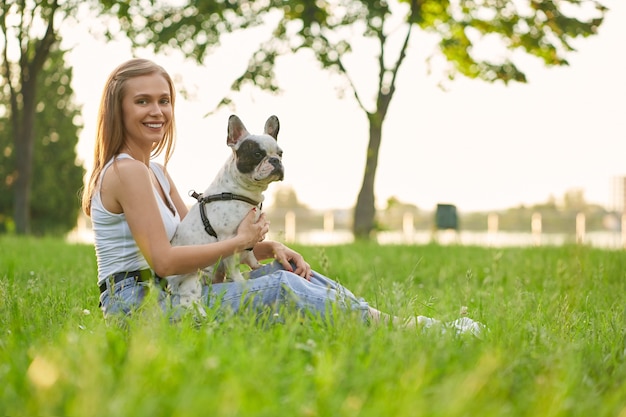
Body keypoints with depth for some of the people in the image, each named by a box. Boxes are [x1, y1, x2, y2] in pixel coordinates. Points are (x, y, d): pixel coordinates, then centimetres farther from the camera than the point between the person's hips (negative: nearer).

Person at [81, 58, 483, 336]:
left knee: (287, 271, 0)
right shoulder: (126, 171, -13)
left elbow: (197, 238, 14)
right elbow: (164, 260, -20)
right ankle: (402, 330, -15)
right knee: (281, 289, -19)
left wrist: (269, 247, -2)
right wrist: (241, 239, -10)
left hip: (160, 299, 9)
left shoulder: (154, 172, 17)